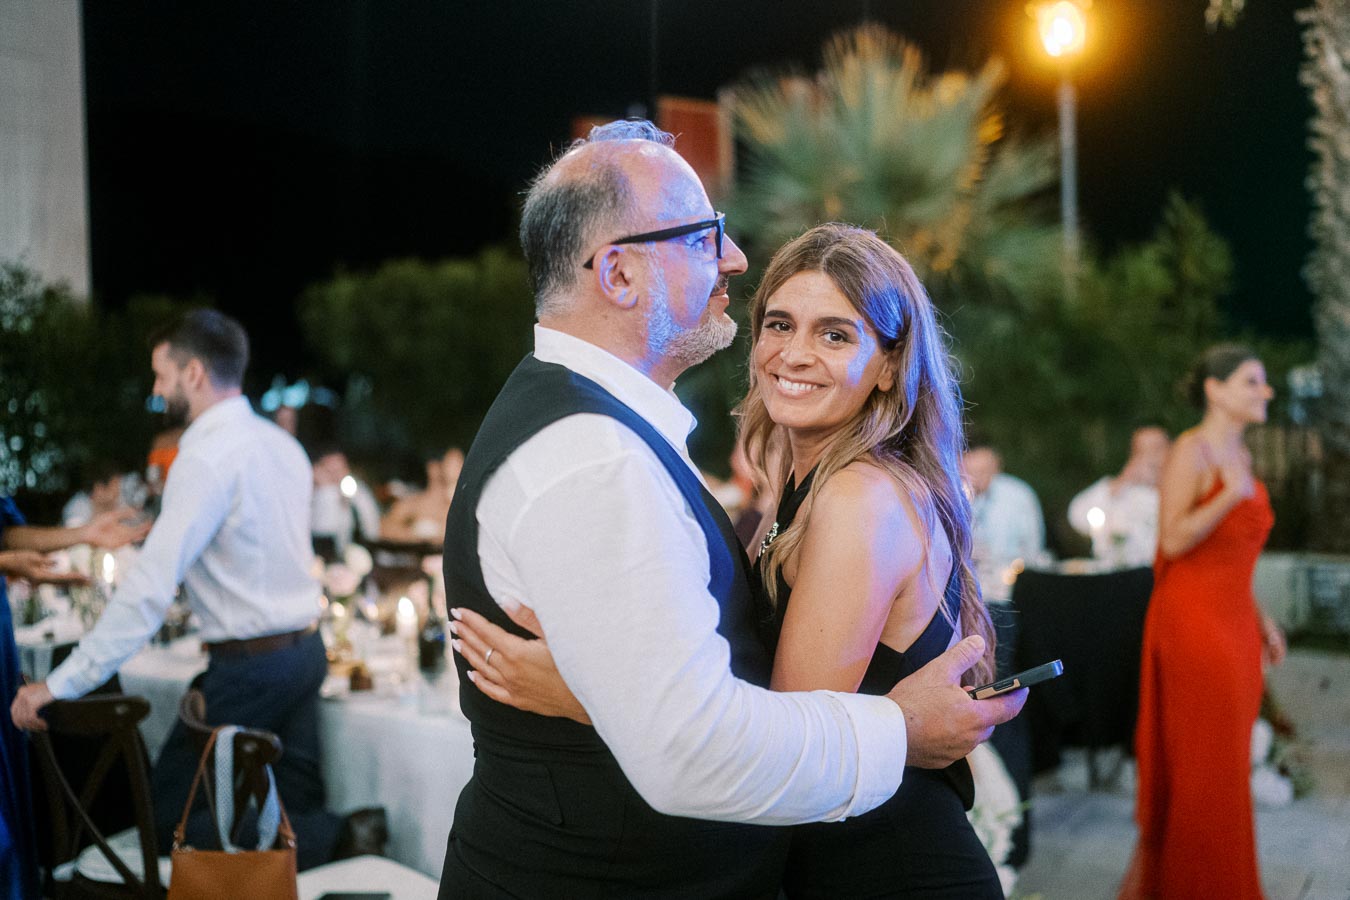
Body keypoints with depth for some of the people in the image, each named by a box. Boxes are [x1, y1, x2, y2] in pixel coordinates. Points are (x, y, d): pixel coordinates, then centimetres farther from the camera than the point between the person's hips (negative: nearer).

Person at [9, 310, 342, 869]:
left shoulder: (208, 456, -18)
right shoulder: (282, 444, 9)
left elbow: (152, 586, -24)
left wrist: (63, 684, -22)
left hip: (251, 667, -9)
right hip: (306, 649, 9)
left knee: (169, 813, 3)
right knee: (297, 806, 14)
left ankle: (337, 840, -9)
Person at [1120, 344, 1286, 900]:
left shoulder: (1239, 455, 15)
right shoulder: (1191, 451, -11)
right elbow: (1174, 541, -18)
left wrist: (1261, 619, 17)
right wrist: (1232, 495, -29)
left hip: (1234, 622, 9)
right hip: (1193, 620, -9)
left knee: (1226, 765, 12)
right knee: (1203, 768, -3)